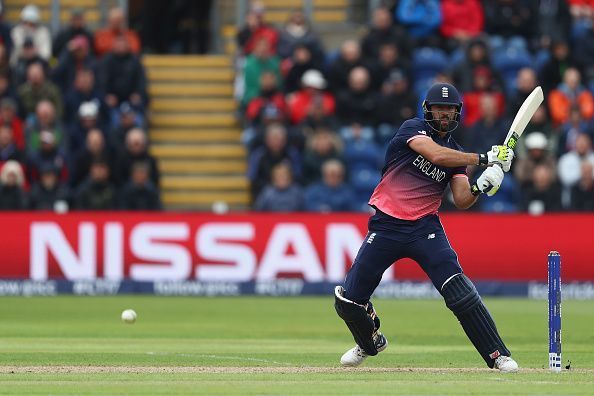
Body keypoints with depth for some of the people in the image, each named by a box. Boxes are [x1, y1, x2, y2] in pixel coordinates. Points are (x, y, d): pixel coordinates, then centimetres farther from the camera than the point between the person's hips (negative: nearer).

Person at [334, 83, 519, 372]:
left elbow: (462, 200, 2)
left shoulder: (456, 153, 11)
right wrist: (484, 159, -21)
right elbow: (437, 155, -23)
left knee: (459, 291, -18)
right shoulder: (412, 129, -3)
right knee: (348, 300, -1)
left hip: (425, 228, 2)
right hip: (386, 227, -2)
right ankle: (370, 343, 30)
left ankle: (497, 355, -13)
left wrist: (480, 187, -19)